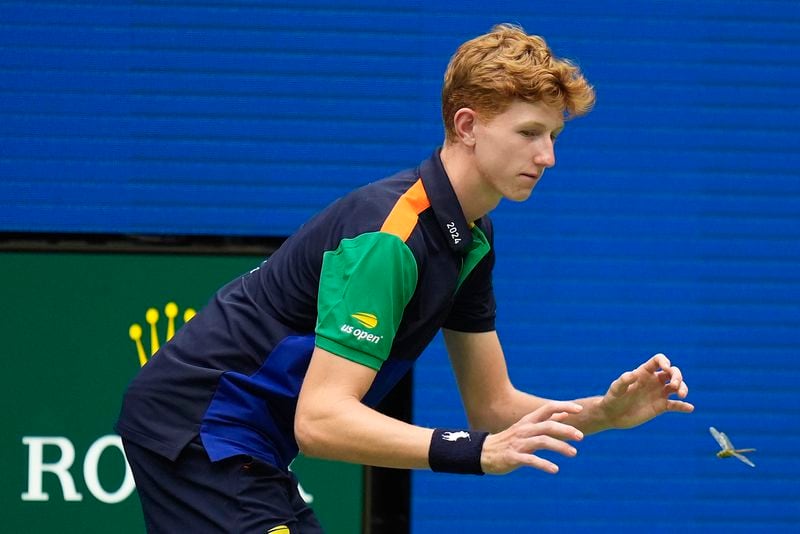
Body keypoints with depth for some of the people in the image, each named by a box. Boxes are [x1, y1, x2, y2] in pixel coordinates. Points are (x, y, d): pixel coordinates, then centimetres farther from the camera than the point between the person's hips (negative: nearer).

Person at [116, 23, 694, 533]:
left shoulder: (471, 239, 6)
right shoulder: (389, 232, -24)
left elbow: (491, 406, 11)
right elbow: (320, 419, -32)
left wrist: (605, 411, -7)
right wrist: (479, 452, -40)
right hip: (192, 426, -10)